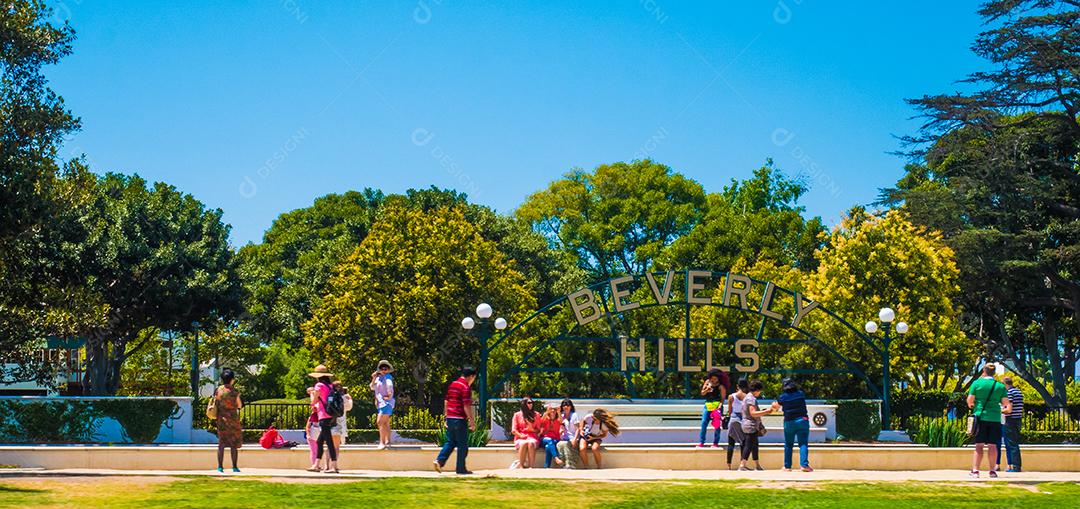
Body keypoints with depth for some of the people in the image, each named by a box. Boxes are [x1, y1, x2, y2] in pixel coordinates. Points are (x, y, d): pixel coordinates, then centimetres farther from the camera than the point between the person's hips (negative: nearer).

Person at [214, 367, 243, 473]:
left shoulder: (218, 391, 0)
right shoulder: (234, 391, -10)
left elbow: (215, 405, 3)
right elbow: (240, 406, -2)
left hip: (221, 419, 3)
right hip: (233, 419, -3)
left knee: (221, 443, 7)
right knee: (234, 444, 5)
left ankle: (220, 466, 4)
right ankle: (234, 467, 6)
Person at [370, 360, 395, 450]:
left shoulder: (387, 377, -10)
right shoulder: (379, 378, 15)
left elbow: (390, 385, -27)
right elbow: (372, 388, 12)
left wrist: (389, 395, -22)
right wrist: (374, 378, 0)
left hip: (386, 402, -9)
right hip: (381, 403, 9)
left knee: (380, 422, -15)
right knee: (386, 423, 11)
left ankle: (382, 442, -17)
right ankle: (387, 442, 15)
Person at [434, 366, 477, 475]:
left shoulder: (452, 384, 13)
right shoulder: (465, 387, -12)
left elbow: (447, 402, 18)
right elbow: (466, 406, -16)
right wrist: (472, 420, -12)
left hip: (450, 418, 8)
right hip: (460, 419, -8)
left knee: (450, 442, 14)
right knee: (462, 445, 1)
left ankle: (440, 460, -3)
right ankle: (461, 469, 5)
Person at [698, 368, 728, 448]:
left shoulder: (721, 386, -6)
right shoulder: (707, 382, 8)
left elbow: (723, 398, -8)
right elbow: (702, 393, 12)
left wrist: (720, 405, -22)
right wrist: (707, 390, -9)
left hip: (717, 406, -4)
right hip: (708, 405, 4)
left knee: (717, 424, -2)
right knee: (704, 423, -2)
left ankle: (716, 442, 7)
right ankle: (701, 442, 1)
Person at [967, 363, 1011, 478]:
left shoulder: (977, 383, 0)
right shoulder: (1000, 386, 5)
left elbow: (969, 400, -3)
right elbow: (1006, 403, 1)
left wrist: (972, 406, 18)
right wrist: (1004, 410, 22)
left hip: (980, 416, -1)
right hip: (995, 418, 1)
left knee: (979, 445, -1)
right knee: (992, 445, 6)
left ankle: (975, 470, -9)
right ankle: (992, 470, 7)